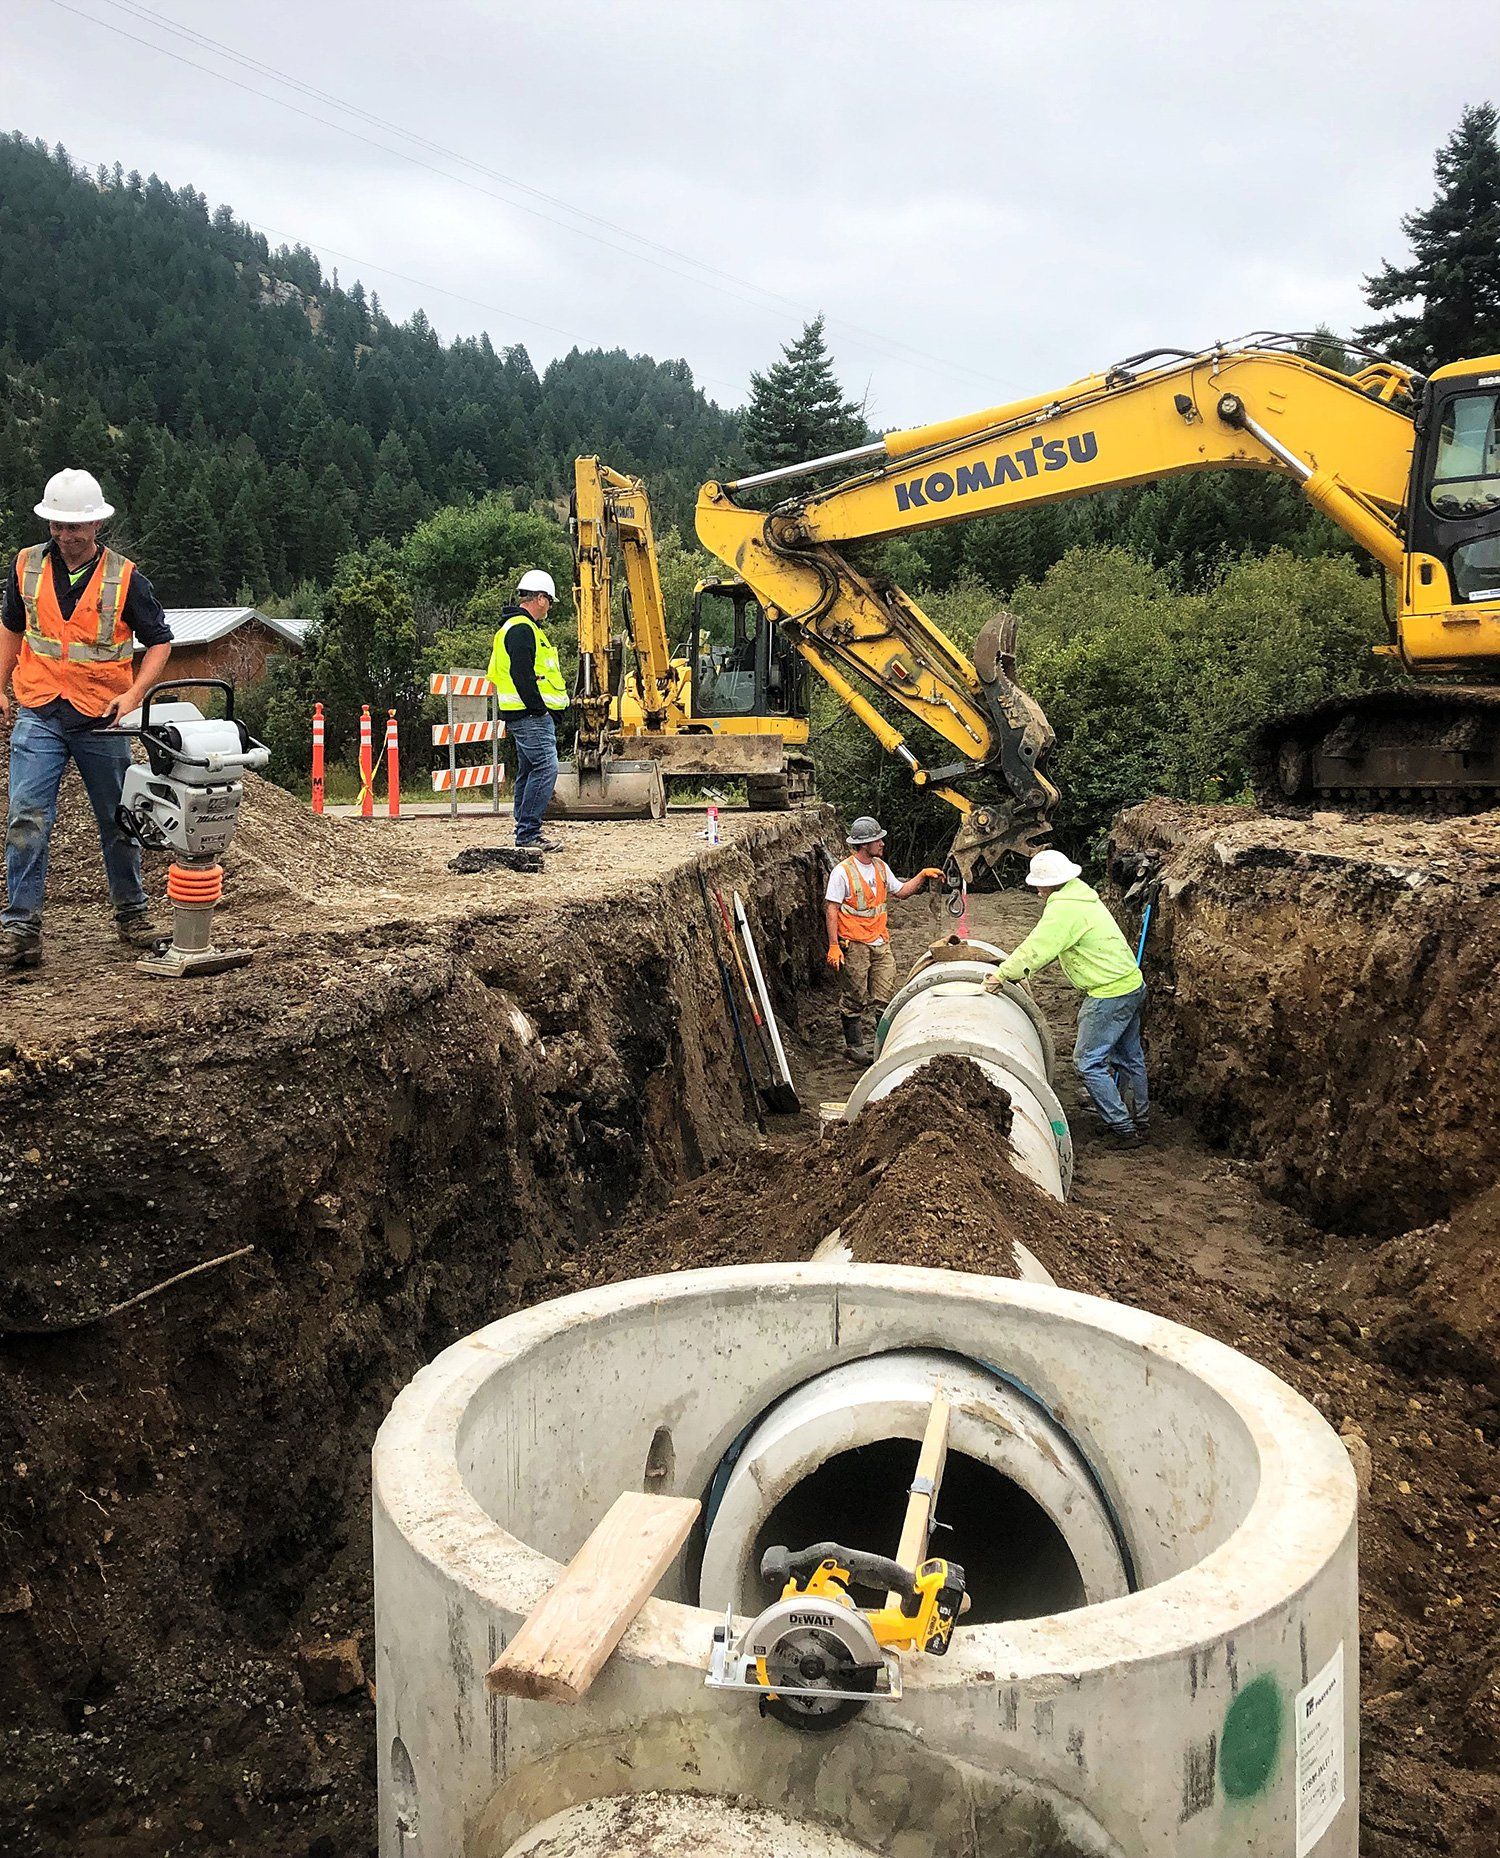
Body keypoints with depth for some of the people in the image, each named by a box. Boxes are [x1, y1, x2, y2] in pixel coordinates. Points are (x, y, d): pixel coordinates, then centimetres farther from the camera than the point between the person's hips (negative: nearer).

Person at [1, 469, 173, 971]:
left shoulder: (124, 578, -5)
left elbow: (159, 642, 1)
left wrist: (133, 694, -13)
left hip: (102, 720, -1)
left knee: (118, 822, 11)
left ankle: (132, 913, 26)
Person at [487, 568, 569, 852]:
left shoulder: (515, 627, 22)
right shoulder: (522, 629, -13)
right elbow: (522, 674, -22)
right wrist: (539, 708, -19)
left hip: (526, 715, 12)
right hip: (531, 714, -12)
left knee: (529, 771, 14)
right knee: (545, 768, -14)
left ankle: (525, 833, 19)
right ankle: (528, 834, -15)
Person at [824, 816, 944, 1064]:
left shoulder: (880, 867, 9)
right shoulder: (843, 871, -13)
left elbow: (901, 890, 22)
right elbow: (831, 909, -12)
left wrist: (923, 876, 7)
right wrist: (833, 946, -16)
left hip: (880, 942, 6)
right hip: (854, 944, -6)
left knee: (885, 995, 6)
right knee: (855, 998, 3)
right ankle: (853, 1046, 16)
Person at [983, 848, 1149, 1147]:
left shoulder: (1063, 909, -21)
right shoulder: (1082, 894, 12)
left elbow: (1037, 949, -20)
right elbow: (1049, 944, 17)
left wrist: (1003, 974, -8)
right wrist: (1015, 968, 14)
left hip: (1109, 995, -10)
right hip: (1132, 985, 10)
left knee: (1089, 1061, -3)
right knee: (1129, 1057, 21)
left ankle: (1123, 1130, 0)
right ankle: (1140, 1119, 34)